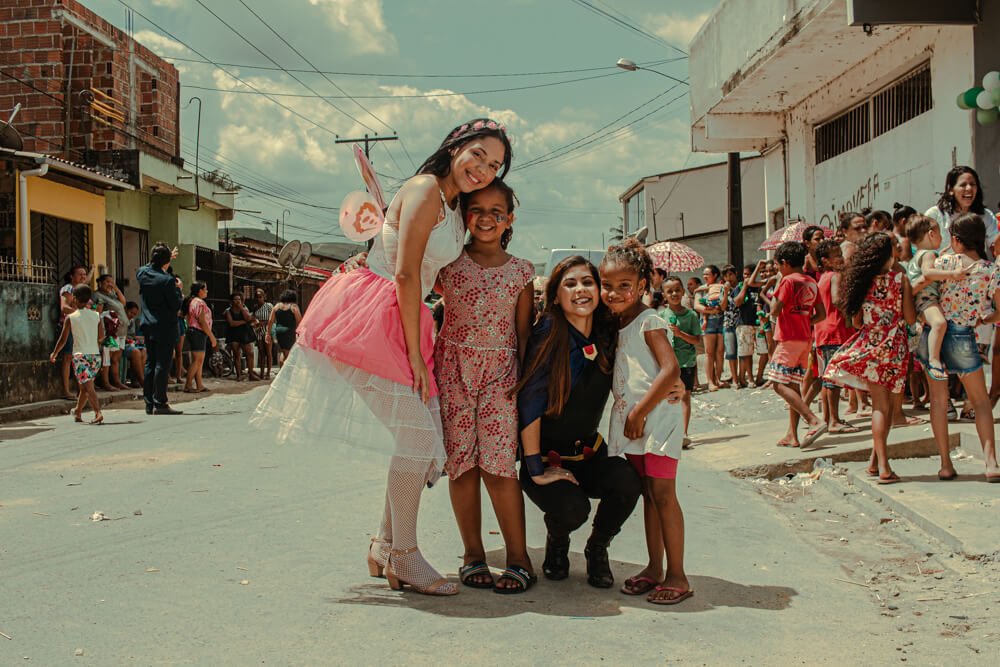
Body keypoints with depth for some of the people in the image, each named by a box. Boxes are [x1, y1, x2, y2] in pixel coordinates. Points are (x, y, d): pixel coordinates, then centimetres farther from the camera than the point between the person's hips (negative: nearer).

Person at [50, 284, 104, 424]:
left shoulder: (70, 318, -3)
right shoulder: (96, 315, 6)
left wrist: (54, 353, 16)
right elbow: (101, 336, 8)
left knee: (87, 386, -11)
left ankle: (98, 412, -27)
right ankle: (77, 412, 30)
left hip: (80, 355, -4)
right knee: (84, 386, 18)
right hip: (95, 354, 4)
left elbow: (63, 339, 2)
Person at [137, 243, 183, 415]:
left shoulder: (142, 273, 2)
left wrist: (168, 257, 35)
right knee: (162, 365, -4)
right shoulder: (167, 280, -17)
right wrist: (177, 290, 4)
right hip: (165, 328, -7)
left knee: (150, 364, 11)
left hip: (148, 327, 7)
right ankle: (160, 403, -3)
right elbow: (176, 306, -13)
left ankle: (149, 404, 14)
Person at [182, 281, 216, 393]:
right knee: (197, 360, -9)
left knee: (199, 361, 11)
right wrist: (212, 336, -15)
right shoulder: (199, 302, -14)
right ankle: (188, 386, -9)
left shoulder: (190, 301, 17)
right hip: (199, 333, -11)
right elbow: (202, 321, -19)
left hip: (192, 332, 11)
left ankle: (199, 385, 12)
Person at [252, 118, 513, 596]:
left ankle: (385, 546, 18)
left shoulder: (453, 207, 18)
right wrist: (415, 354, -16)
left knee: (425, 440, 7)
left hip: (402, 323, 9)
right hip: (373, 320, -9)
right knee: (417, 436, -12)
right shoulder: (426, 189, -10)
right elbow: (406, 275, -17)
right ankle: (404, 556, 0)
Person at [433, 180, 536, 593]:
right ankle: (473, 555, 13)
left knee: (498, 466, -8)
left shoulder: (521, 272, 5)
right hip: (453, 368, 1)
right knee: (461, 464, 0)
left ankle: (519, 560, 1)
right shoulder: (449, 262, 4)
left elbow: (525, 333, 7)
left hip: (500, 373, -1)